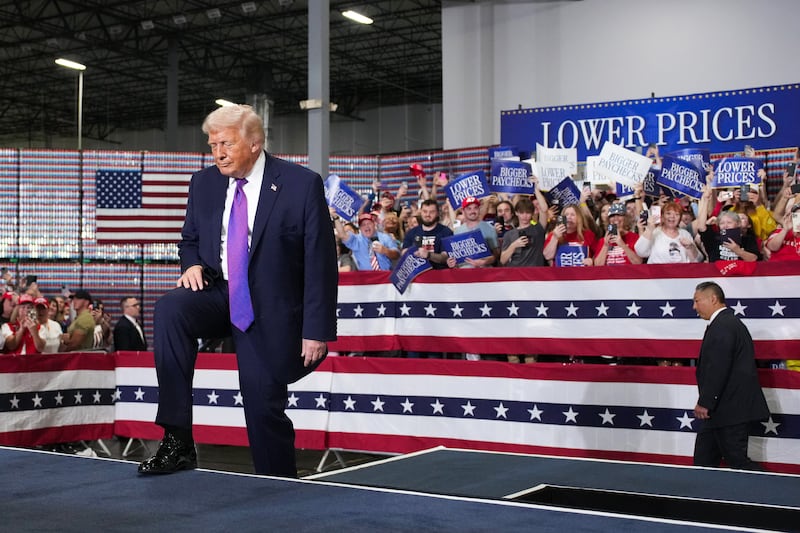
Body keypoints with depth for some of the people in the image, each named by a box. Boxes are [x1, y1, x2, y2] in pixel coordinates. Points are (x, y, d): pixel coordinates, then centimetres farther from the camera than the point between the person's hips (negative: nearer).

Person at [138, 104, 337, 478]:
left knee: (265, 407, -4)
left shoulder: (302, 185, -10)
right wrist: (192, 265, -7)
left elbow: (321, 263, -10)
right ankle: (177, 442, -25)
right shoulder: (204, 183, 4)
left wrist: (317, 331, -14)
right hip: (216, 294, 3)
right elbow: (190, 240, 19)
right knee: (169, 309, -27)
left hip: (270, 311, -3)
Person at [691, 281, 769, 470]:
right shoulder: (729, 322, 16)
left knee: (737, 460, -5)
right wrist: (706, 403, 19)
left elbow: (717, 370, -24)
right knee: (704, 459, 13)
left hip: (729, 410, -11)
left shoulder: (722, 326, -17)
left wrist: (705, 403, -20)